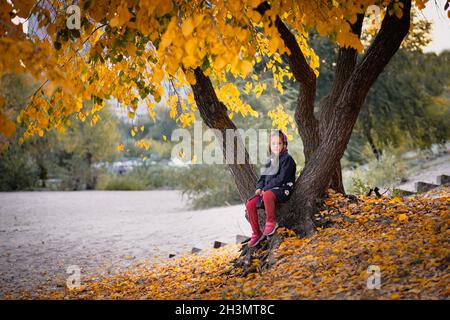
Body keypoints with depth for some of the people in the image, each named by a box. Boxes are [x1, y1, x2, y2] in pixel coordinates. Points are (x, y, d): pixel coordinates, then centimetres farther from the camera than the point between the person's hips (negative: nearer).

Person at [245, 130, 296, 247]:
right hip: (267, 190, 8)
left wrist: (266, 188, -16)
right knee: (250, 204, -12)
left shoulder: (287, 159, -5)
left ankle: (271, 221, -22)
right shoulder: (269, 161, 20)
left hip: (282, 190, -8)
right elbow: (263, 177, 22)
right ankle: (256, 234, -2)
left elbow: (281, 178, -14)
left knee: (267, 195, -40)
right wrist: (259, 188, 0)